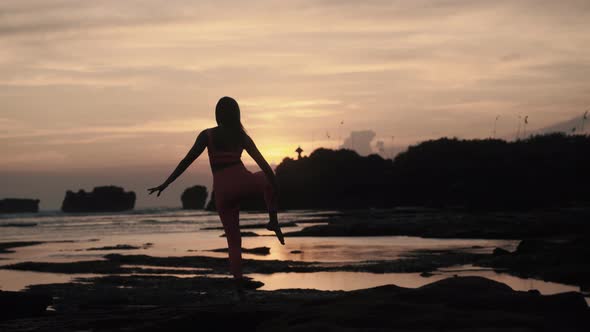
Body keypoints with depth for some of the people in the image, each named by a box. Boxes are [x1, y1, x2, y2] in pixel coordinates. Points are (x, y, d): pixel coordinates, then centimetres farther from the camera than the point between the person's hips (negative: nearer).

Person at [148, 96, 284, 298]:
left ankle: (239, 288, 3)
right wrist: (276, 188, 2)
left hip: (222, 192, 0)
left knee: (233, 241, 10)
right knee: (267, 179, 36)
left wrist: (165, 184, -1)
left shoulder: (207, 135, 0)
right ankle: (273, 222, 20)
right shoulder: (242, 137, 6)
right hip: (243, 183, 0)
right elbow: (263, 163, -1)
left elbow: (187, 160, -3)